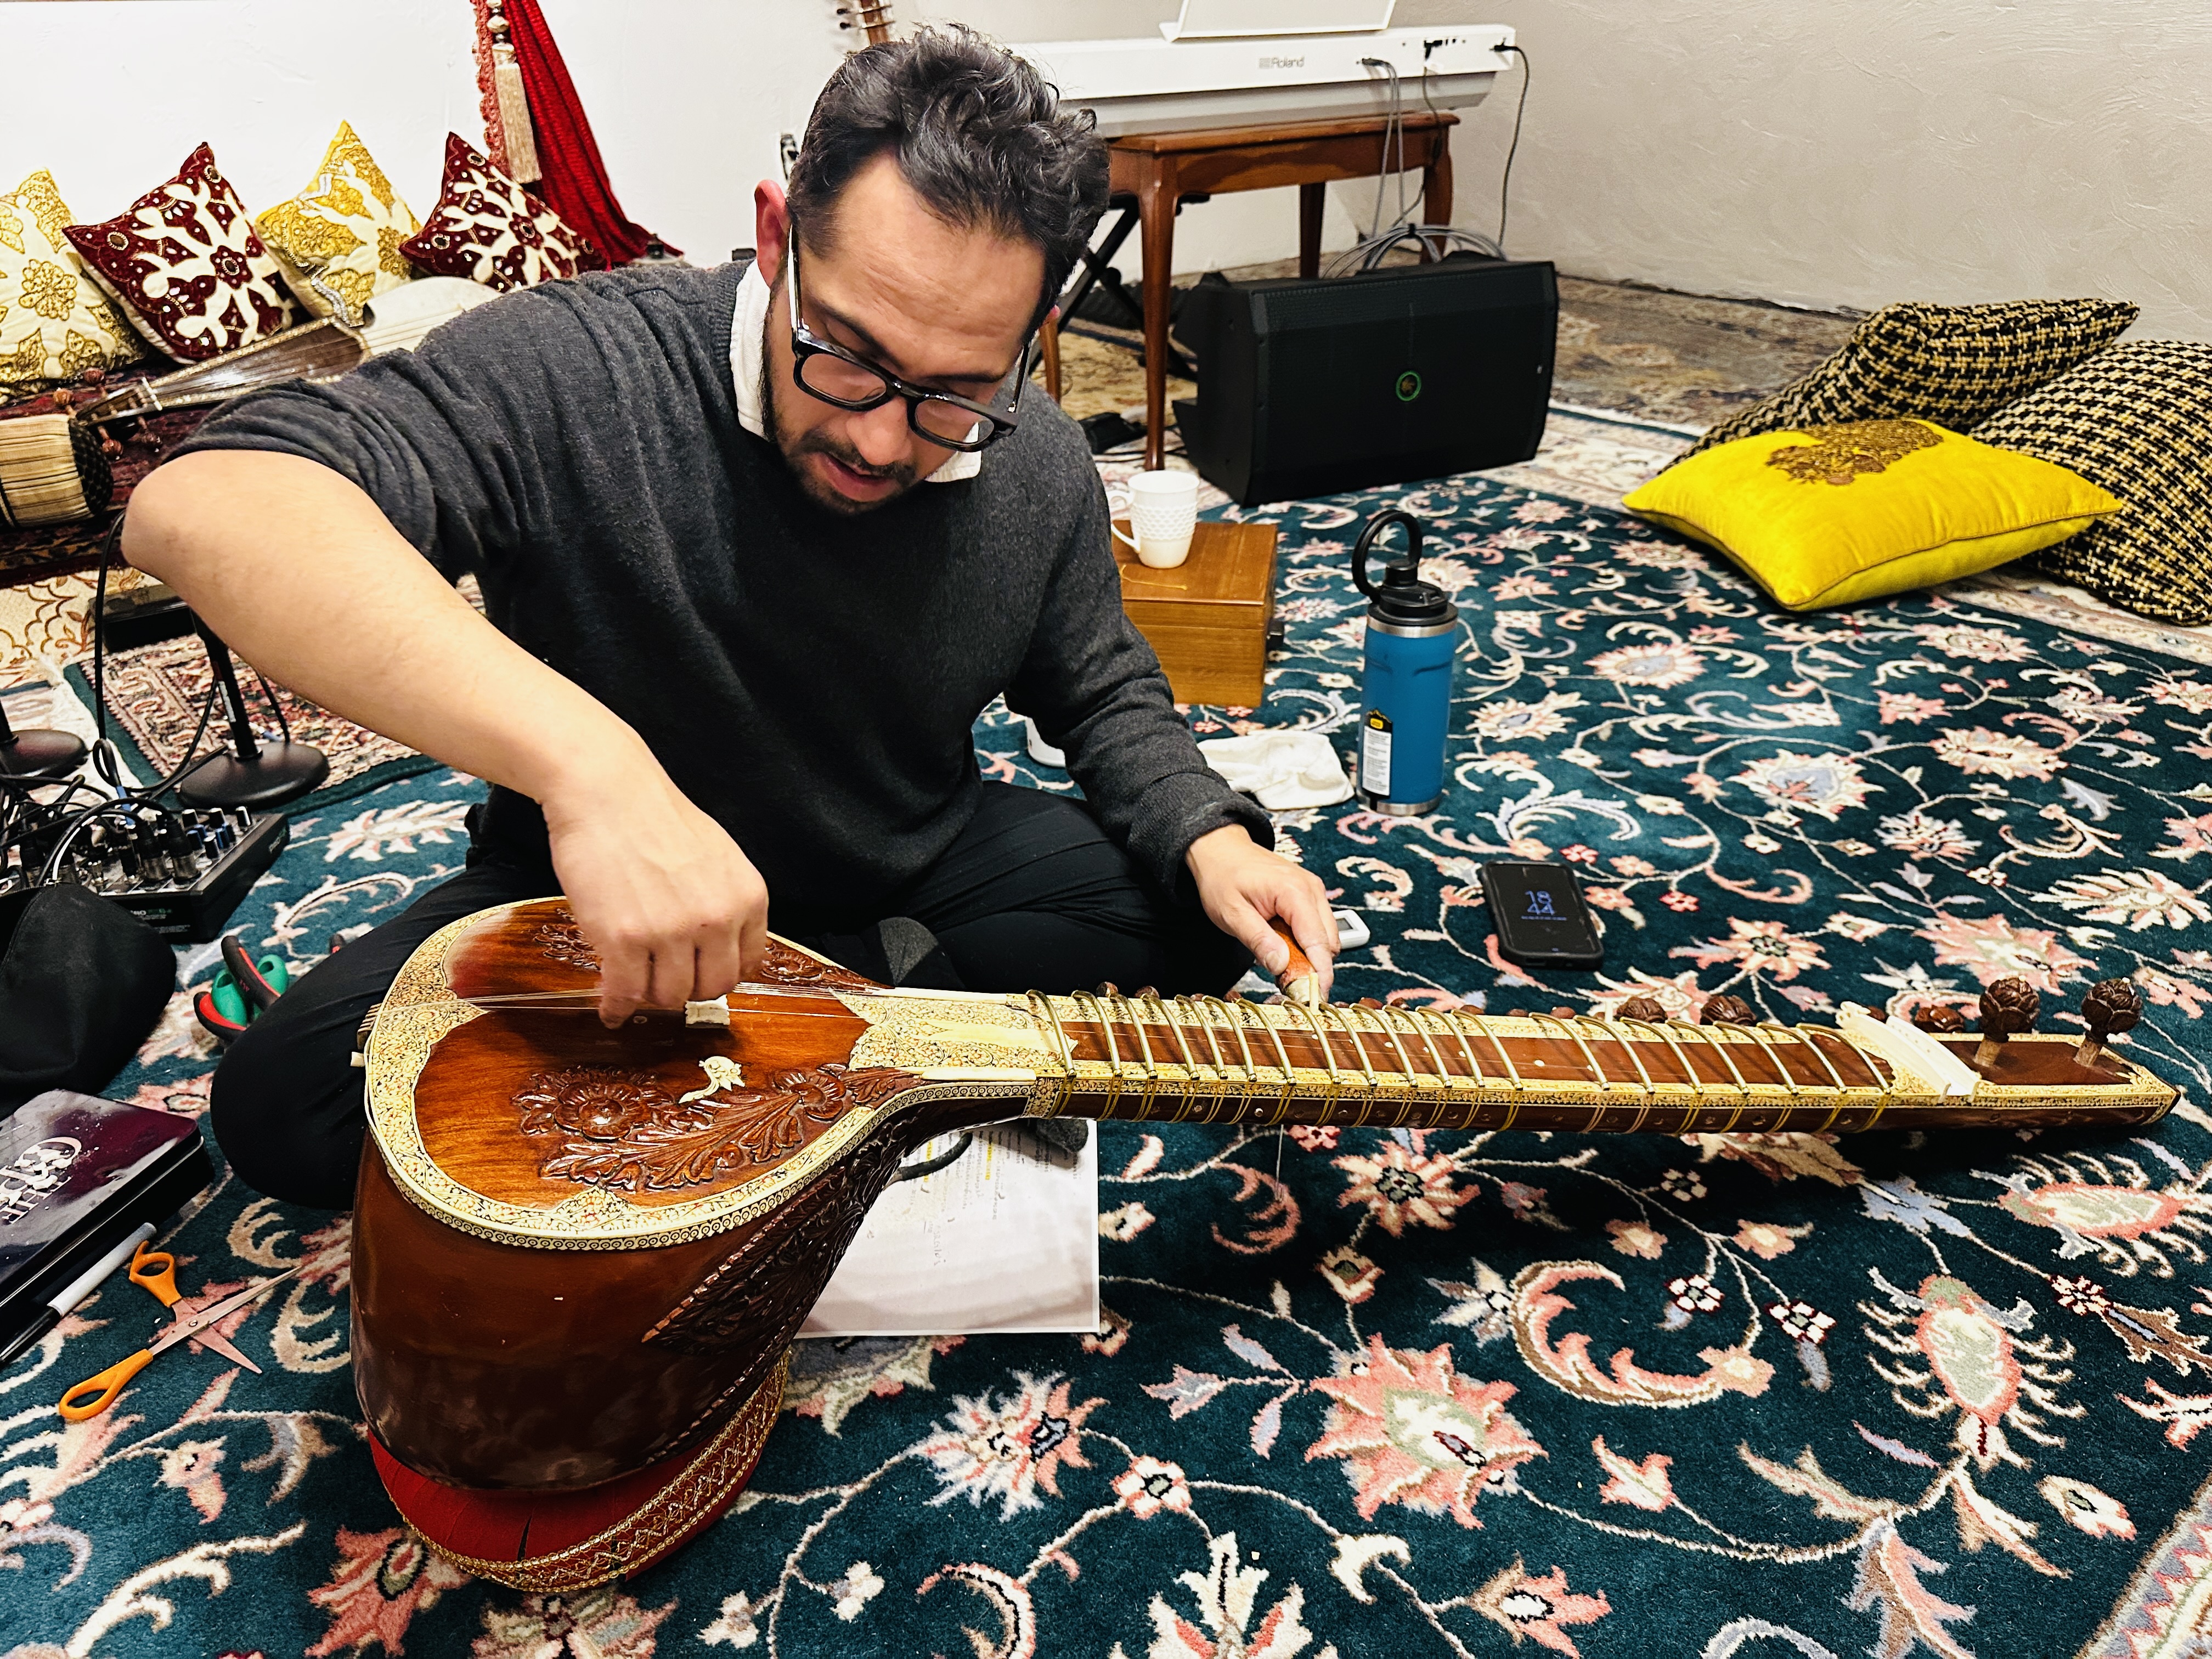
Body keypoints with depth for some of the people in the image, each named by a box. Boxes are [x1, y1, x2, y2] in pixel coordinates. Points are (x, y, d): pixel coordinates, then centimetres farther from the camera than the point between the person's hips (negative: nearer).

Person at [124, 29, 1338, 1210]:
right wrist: (584, 757, -56)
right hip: (596, 889, -2)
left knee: (1209, 920, -14)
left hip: (911, 871, 3)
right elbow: (199, 507, -43)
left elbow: (1104, 696, 6)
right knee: (285, 1103, -23)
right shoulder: (574, 374, -28)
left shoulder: (1041, 476, -11)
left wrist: (1209, 841, -15)